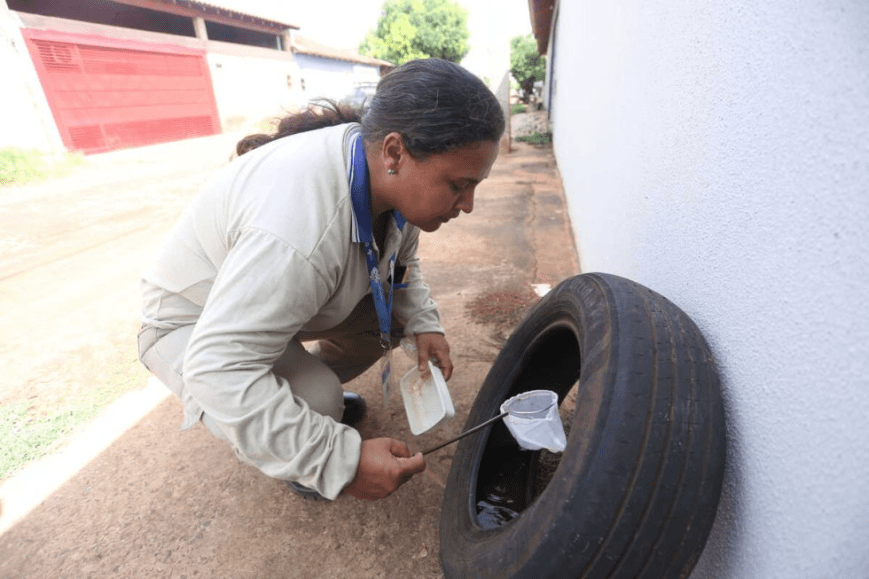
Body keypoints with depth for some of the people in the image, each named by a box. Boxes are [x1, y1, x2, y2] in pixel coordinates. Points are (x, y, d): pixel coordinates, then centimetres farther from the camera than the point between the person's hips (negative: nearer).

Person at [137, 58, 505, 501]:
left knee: (393, 311, -6)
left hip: (292, 293, 7)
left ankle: (316, 387, 17)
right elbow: (218, 369, -39)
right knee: (316, 402, -30)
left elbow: (401, 261, 5)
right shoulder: (302, 221, -42)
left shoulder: (388, 177, -15)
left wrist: (423, 323, -11)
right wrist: (343, 461, -37)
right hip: (194, 323, -6)